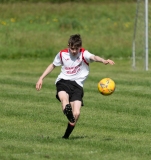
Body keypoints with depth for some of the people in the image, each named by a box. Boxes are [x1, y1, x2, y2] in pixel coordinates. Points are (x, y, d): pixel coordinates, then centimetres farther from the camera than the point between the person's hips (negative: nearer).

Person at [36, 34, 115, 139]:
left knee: (76, 114, -15)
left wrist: (104, 61, -48)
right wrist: (41, 78, 21)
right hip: (63, 81, 1)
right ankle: (67, 111, -68)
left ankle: (66, 135, 4)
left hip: (77, 84, -1)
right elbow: (53, 65, 25)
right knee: (64, 99, -36)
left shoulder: (83, 54, -3)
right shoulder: (62, 54, 7)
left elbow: (93, 57, -26)